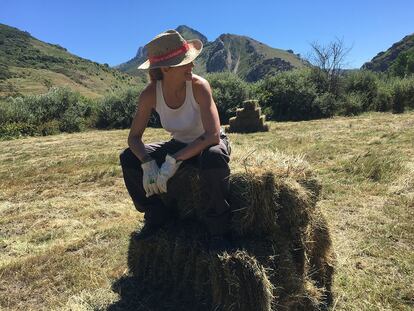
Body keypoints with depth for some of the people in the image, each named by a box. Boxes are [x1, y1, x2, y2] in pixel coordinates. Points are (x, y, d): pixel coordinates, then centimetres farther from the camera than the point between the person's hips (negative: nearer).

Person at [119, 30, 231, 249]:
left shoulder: (198, 86, -27)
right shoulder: (150, 94, -18)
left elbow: (213, 135, -33)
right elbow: (134, 137, -13)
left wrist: (174, 160, -37)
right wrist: (147, 163, -32)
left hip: (208, 145, -3)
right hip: (180, 145, 4)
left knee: (213, 159, -39)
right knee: (129, 159, -11)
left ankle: (217, 228, -13)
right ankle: (156, 216, 10)